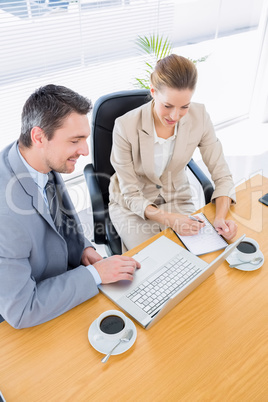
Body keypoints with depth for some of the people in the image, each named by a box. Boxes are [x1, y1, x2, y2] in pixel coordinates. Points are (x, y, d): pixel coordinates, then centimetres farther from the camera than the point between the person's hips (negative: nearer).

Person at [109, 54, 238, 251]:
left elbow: (222, 174, -10)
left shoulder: (199, 116, -17)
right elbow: (130, 194, -18)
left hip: (177, 199, 3)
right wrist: (166, 218, -34)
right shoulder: (126, 126, -26)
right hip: (133, 205, -2)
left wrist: (220, 216, -28)